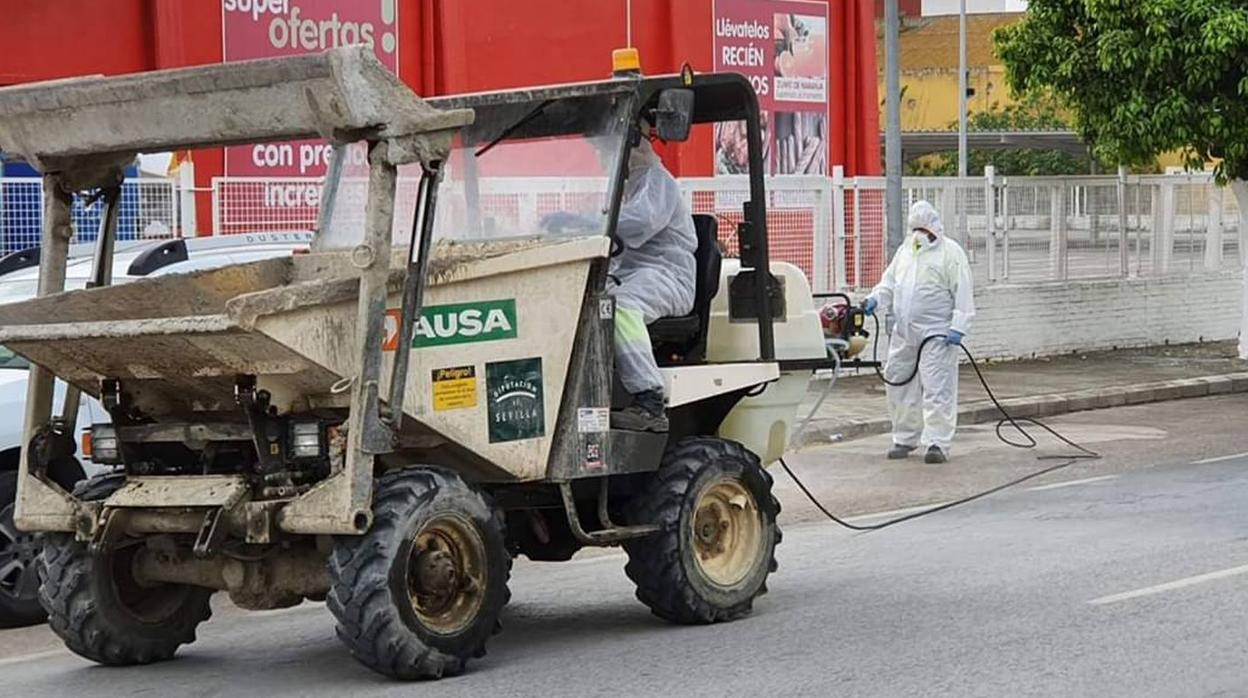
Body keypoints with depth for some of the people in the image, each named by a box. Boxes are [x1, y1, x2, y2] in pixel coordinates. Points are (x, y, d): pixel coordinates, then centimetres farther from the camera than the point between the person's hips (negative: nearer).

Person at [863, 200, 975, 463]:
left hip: (936, 333, -7)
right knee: (900, 385, 10)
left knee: (937, 388, -10)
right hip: (904, 333, 7)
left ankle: (938, 442, -9)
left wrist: (958, 327, -17)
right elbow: (889, 282, 21)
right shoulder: (905, 249, 16)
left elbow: (963, 294, -9)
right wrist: (875, 299, 1)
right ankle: (905, 438, 21)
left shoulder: (950, 252, -4)